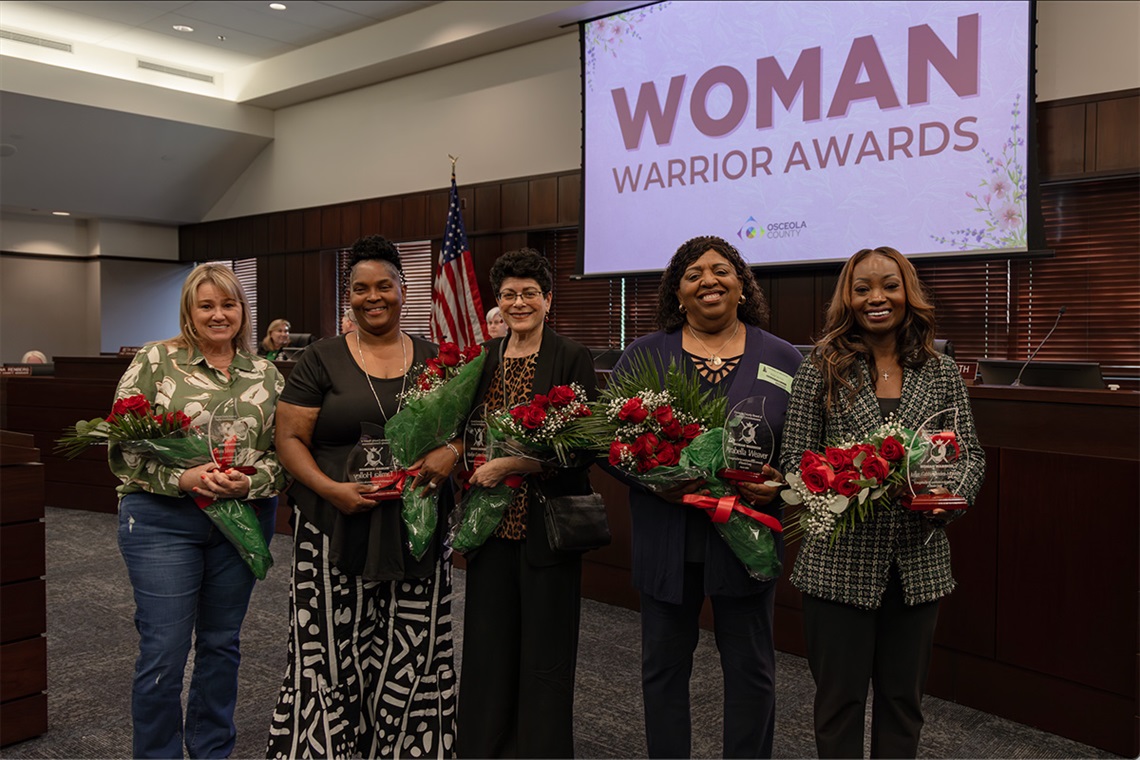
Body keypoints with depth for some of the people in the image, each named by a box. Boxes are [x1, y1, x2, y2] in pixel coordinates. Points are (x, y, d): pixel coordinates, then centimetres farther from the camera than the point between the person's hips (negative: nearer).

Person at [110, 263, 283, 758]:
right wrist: (182, 478, -19)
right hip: (162, 520, -3)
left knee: (222, 644, 16)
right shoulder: (154, 361, -3)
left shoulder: (265, 374, 5)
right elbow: (122, 445, -6)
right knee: (163, 652, 2)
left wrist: (250, 483, -15)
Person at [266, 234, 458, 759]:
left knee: (409, 656, 7)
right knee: (332, 652, 1)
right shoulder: (321, 360, 2)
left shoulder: (434, 359, 10)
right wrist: (330, 488, -17)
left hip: (415, 530, 2)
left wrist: (451, 451, -9)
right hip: (338, 530, -2)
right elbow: (290, 438, -1)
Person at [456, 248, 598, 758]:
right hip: (491, 521, 5)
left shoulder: (572, 359, -5)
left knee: (545, 651, 6)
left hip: (546, 522, -4)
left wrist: (508, 465, -17)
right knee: (487, 645, 12)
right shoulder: (481, 358, 9)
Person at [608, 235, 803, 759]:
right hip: (666, 536, 1)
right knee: (664, 665, 13)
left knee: (751, 670, 11)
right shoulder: (642, 356, 4)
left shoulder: (782, 359, 5)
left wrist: (781, 480, -15)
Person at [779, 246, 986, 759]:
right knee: (840, 696, 9)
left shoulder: (942, 373, 6)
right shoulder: (821, 370, -2)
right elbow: (795, 459, -3)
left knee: (903, 696, 16)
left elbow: (971, 454, 9)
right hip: (840, 560, -2)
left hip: (919, 560, 3)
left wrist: (952, 496, -11)